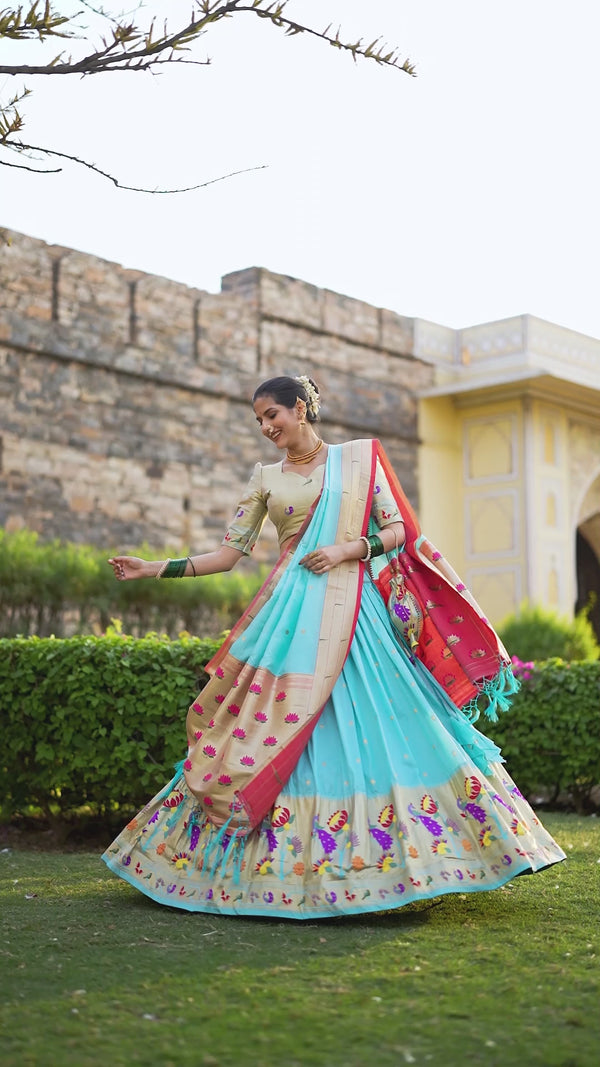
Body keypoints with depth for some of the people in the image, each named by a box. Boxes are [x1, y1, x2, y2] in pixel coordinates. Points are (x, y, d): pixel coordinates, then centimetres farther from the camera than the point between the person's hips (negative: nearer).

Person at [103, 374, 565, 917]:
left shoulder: (358, 457, 9)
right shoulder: (265, 477, 14)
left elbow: (399, 529, 6)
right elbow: (229, 552, 12)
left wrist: (347, 550, -9)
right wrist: (157, 568, 4)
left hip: (352, 611, -1)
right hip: (291, 612, 1)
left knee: (372, 723, -6)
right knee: (282, 732, -5)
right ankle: (282, 863, 3)